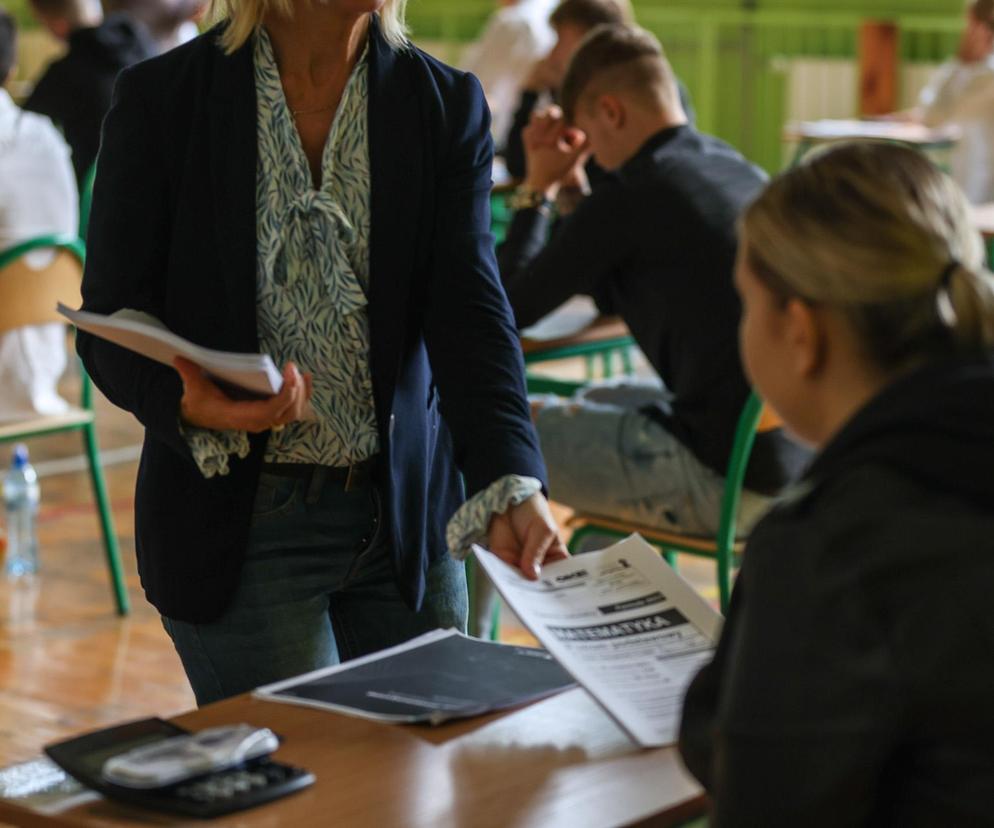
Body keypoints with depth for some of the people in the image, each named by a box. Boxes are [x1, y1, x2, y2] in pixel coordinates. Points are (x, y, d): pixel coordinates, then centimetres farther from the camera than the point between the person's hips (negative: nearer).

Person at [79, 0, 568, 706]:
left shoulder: (448, 105, 0)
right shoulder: (162, 99, -6)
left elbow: (471, 310, -11)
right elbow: (109, 322, -5)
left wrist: (511, 487, -26)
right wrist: (186, 403, -27)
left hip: (407, 516, 3)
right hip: (242, 522, -3)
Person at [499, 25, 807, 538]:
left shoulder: (635, 192, -15)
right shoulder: (739, 171, 10)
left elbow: (510, 308, -3)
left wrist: (538, 189, 8)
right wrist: (567, 186, 20)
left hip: (731, 481, -8)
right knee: (599, 403, 31)